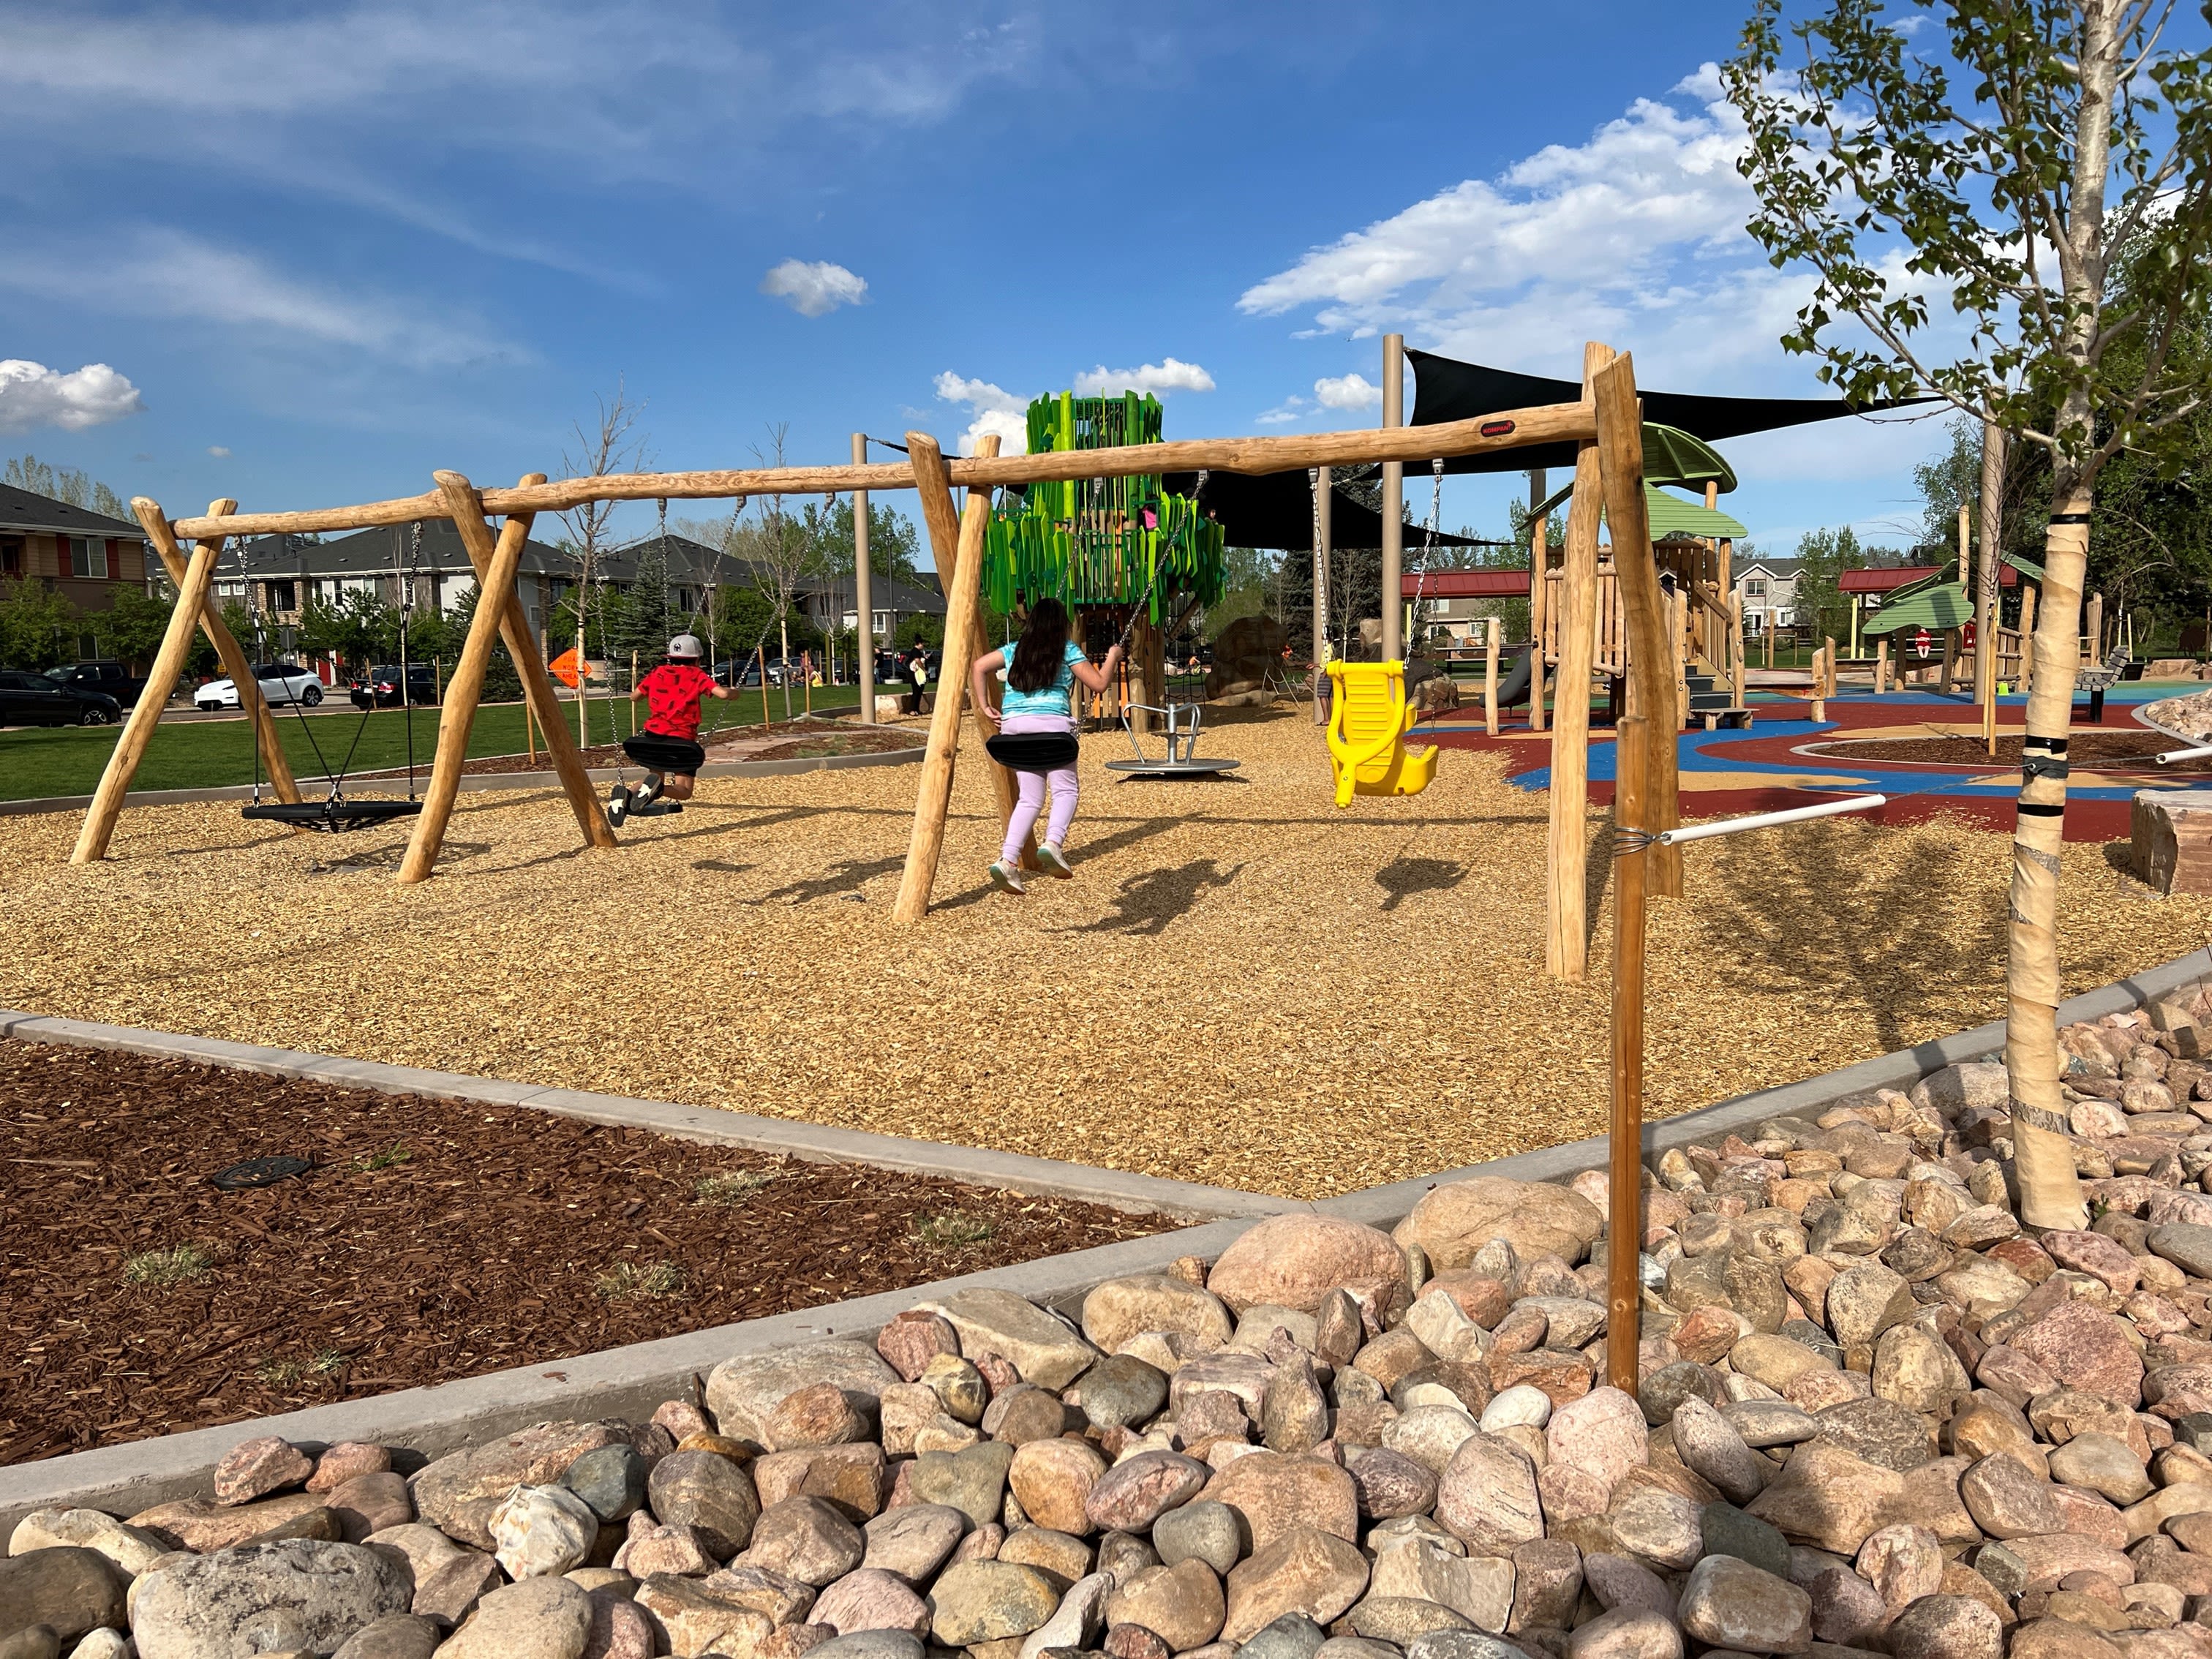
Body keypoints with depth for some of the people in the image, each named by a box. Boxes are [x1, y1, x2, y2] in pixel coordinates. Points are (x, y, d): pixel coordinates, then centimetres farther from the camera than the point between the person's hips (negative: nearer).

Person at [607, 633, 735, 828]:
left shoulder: (658, 673, 12)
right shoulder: (696, 675, 2)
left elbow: (634, 697, 22)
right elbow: (723, 693, -12)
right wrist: (734, 691, 10)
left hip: (653, 735, 4)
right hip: (682, 739, -4)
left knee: (656, 776, 23)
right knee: (684, 791, 8)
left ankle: (626, 792, -13)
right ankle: (657, 787, -28)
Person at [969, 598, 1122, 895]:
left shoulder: (1015, 650, 19)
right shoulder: (1067, 650, 8)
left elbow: (978, 667, 14)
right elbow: (1099, 683, 7)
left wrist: (983, 706, 15)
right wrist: (1113, 657, 23)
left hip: (1013, 724, 5)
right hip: (1052, 723, -4)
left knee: (1029, 798, 10)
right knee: (1065, 790, 3)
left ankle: (1008, 859, -6)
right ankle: (1053, 842, -25)